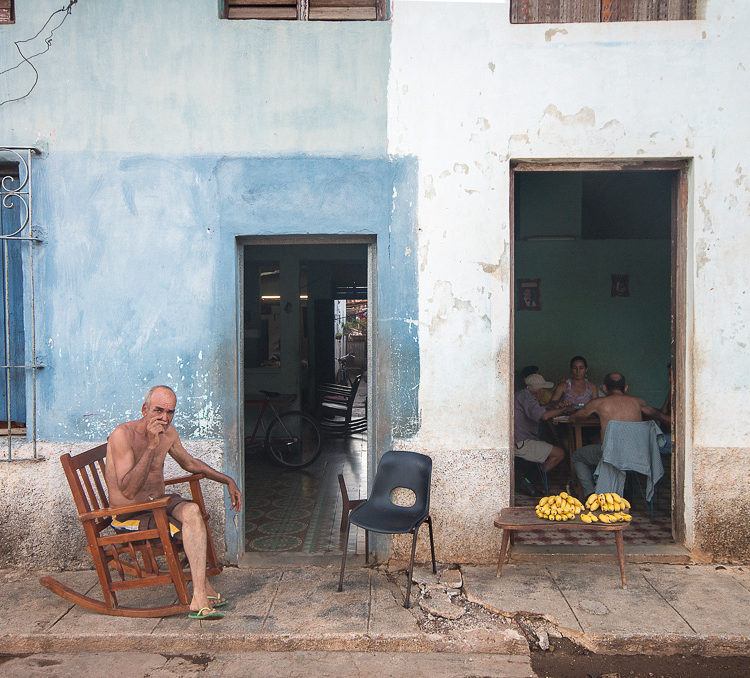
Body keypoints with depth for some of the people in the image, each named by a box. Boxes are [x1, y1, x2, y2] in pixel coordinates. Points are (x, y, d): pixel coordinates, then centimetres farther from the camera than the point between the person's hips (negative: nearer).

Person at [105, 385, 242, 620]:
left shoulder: (168, 433, 2)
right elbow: (128, 490, -28)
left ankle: (199, 598, -21)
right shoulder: (123, 435, -19)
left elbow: (190, 463, 22)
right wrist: (152, 446, -34)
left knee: (191, 510, -24)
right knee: (194, 530, -25)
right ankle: (204, 591, -11)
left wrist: (228, 481, 17)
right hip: (129, 515, -6)